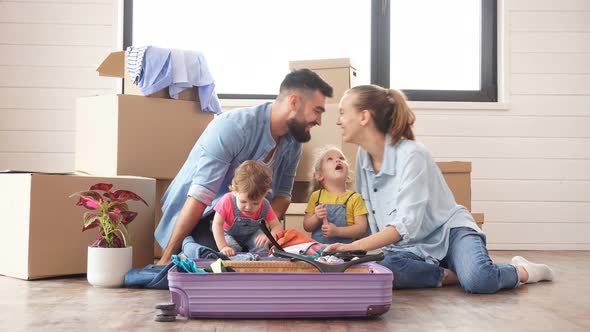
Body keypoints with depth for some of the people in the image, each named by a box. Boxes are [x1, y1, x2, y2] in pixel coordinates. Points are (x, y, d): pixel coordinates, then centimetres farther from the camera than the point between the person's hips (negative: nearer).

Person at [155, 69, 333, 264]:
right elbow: (199, 196, -30)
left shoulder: (293, 143, -3)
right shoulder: (232, 127, -27)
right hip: (202, 219, -6)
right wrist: (168, 257, -29)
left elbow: (282, 194, 3)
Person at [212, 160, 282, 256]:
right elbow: (217, 224, -28)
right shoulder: (227, 201, -32)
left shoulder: (264, 206, -24)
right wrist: (223, 247, -36)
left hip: (252, 234, 1)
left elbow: (277, 226, -20)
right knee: (232, 248, -29)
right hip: (230, 235, -1)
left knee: (261, 246, -24)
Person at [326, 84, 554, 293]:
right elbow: (365, 213, 8)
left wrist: (355, 247, -39)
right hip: (412, 248, 4)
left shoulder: (411, 154, -20)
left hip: (449, 232, -4)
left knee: (478, 281, -35)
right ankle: (451, 275, -12)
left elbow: (407, 223, -30)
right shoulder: (363, 155, 1)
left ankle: (520, 271, 0)